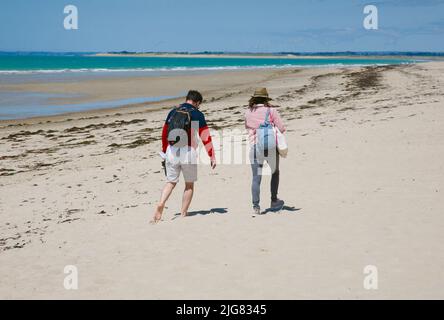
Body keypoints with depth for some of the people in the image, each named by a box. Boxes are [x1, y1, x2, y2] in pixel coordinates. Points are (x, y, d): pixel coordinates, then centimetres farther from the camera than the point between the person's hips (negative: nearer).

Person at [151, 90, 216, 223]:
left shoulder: (173, 112, 12)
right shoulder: (197, 114, -1)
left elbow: (164, 133, 18)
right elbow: (205, 137, -4)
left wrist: (164, 152, 29)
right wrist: (212, 157, -1)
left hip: (171, 151, 3)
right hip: (188, 152, -3)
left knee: (171, 182, 13)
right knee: (189, 184, 12)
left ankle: (160, 205, -11)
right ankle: (183, 215, 10)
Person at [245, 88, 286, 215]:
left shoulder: (248, 112, 4)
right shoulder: (271, 111, -5)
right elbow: (281, 129, -5)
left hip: (254, 147, 2)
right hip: (270, 147, -1)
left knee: (256, 178, 3)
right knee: (275, 173, 21)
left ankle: (256, 207, -5)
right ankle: (274, 202, 26)